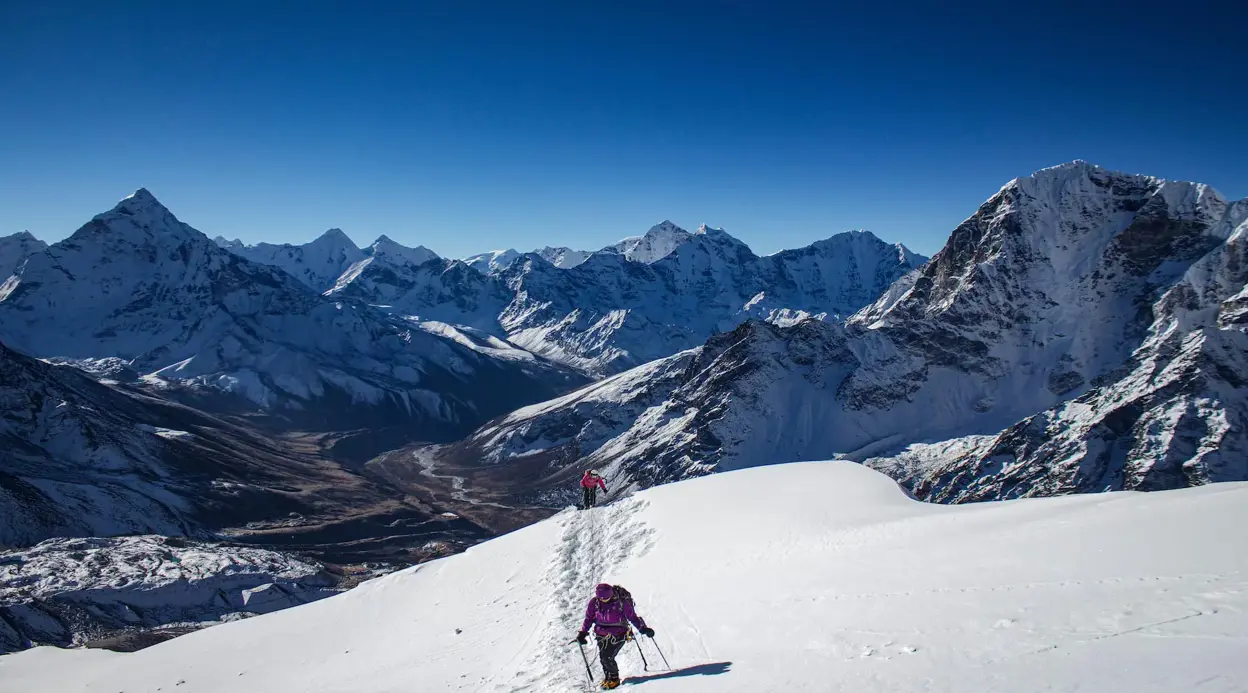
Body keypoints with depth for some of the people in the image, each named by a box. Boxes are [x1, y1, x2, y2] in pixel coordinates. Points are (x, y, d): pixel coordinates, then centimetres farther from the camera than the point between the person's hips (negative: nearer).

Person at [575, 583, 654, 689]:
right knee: (603, 658, 2)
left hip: (618, 635, -4)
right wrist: (583, 632, 2)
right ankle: (607, 677, 28)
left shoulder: (622, 602, -18)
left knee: (607, 658, -13)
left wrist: (643, 628, -17)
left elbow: (633, 617, -10)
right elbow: (589, 618, 6)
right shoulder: (594, 602, -8)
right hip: (602, 634, 4)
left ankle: (614, 678, 11)